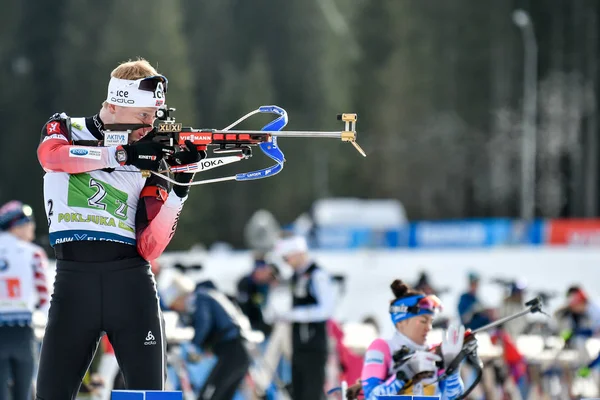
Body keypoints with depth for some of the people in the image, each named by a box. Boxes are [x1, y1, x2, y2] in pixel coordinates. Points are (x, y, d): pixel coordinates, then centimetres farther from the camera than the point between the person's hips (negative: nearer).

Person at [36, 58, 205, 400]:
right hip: (74, 280, -1)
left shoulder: (150, 163, 10)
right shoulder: (66, 129, 9)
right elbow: (50, 155, -18)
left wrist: (179, 190, -11)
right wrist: (123, 154, -23)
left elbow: (149, 249, 0)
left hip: (132, 283, 1)